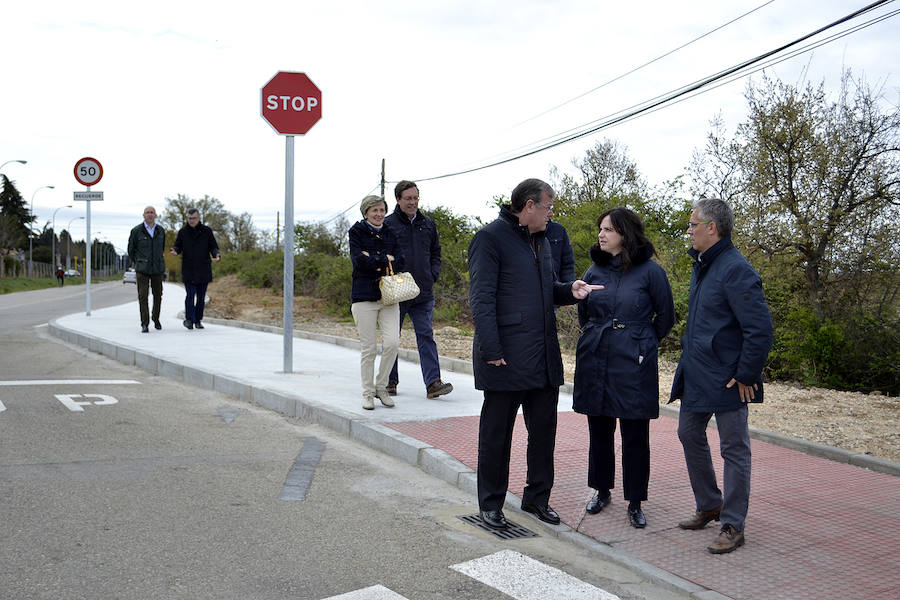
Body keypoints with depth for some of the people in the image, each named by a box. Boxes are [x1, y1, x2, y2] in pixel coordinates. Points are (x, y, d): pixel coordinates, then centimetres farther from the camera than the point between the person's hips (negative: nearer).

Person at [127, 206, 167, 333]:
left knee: (158, 295, 10)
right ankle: (145, 324, -6)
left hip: (157, 269, 3)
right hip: (142, 269, -3)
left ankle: (156, 318, 32)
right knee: (143, 296, -9)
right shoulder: (137, 231, -4)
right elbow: (131, 249, 8)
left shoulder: (161, 231, 5)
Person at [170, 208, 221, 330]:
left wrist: (216, 255, -15)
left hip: (203, 270, 1)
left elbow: (213, 247, 6)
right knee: (190, 295, -11)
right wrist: (175, 250, -14)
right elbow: (177, 246, 10)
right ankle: (189, 320, -4)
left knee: (201, 296, 6)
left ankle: (198, 320, 15)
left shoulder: (207, 231, 4)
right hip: (188, 270, -1)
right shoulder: (183, 232, 5)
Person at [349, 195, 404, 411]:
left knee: (392, 342, -9)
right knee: (368, 348, -1)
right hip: (364, 296, -3)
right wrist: (385, 259, -5)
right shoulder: (357, 232, 3)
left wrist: (374, 261, -10)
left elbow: (399, 262, 2)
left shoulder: (390, 233, 14)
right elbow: (359, 260, -12)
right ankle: (367, 393, 13)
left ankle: (381, 386, 10)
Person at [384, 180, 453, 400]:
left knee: (426, 336, -3)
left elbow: (436, 253, 20)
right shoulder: (388, 224, -3)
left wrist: (433, 275, 6)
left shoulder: (428, 224, 11)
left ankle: (433, 383, -6)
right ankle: (390, 381, 20)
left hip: (424, 293, 3)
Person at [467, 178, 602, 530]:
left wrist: (569, 291, 3)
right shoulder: (490, 237, -9)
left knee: (544, 429, 14)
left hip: (544, 357, 8)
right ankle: (490, 504, 19)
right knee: (496, 434, 5)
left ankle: (537, 497, 29)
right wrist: (491, 351, -20)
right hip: (506, 359, -8)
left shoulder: (541, 241, 17)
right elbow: (481, 299, -14)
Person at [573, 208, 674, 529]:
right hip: (595, 363, 4)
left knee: (635, 437, 3)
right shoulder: (595, 270, 6)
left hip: (634, 366, -4)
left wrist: (641, 343, 10)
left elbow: (665, 317, 2)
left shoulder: (649, 271, -8)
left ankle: (635, 502, 17)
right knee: (599, 432, 14)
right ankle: (602, 490, 31)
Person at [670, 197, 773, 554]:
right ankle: (709, 506, 33)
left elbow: (760, 329, -21)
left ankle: (732, 526, 11)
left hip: (726, 380, -10)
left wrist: (746, 376, -17)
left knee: (734, 448, 1)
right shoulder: (702, 266, 11)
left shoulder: (736, 270, -19)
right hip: (696, 375, 10)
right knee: (690, 435, 17)